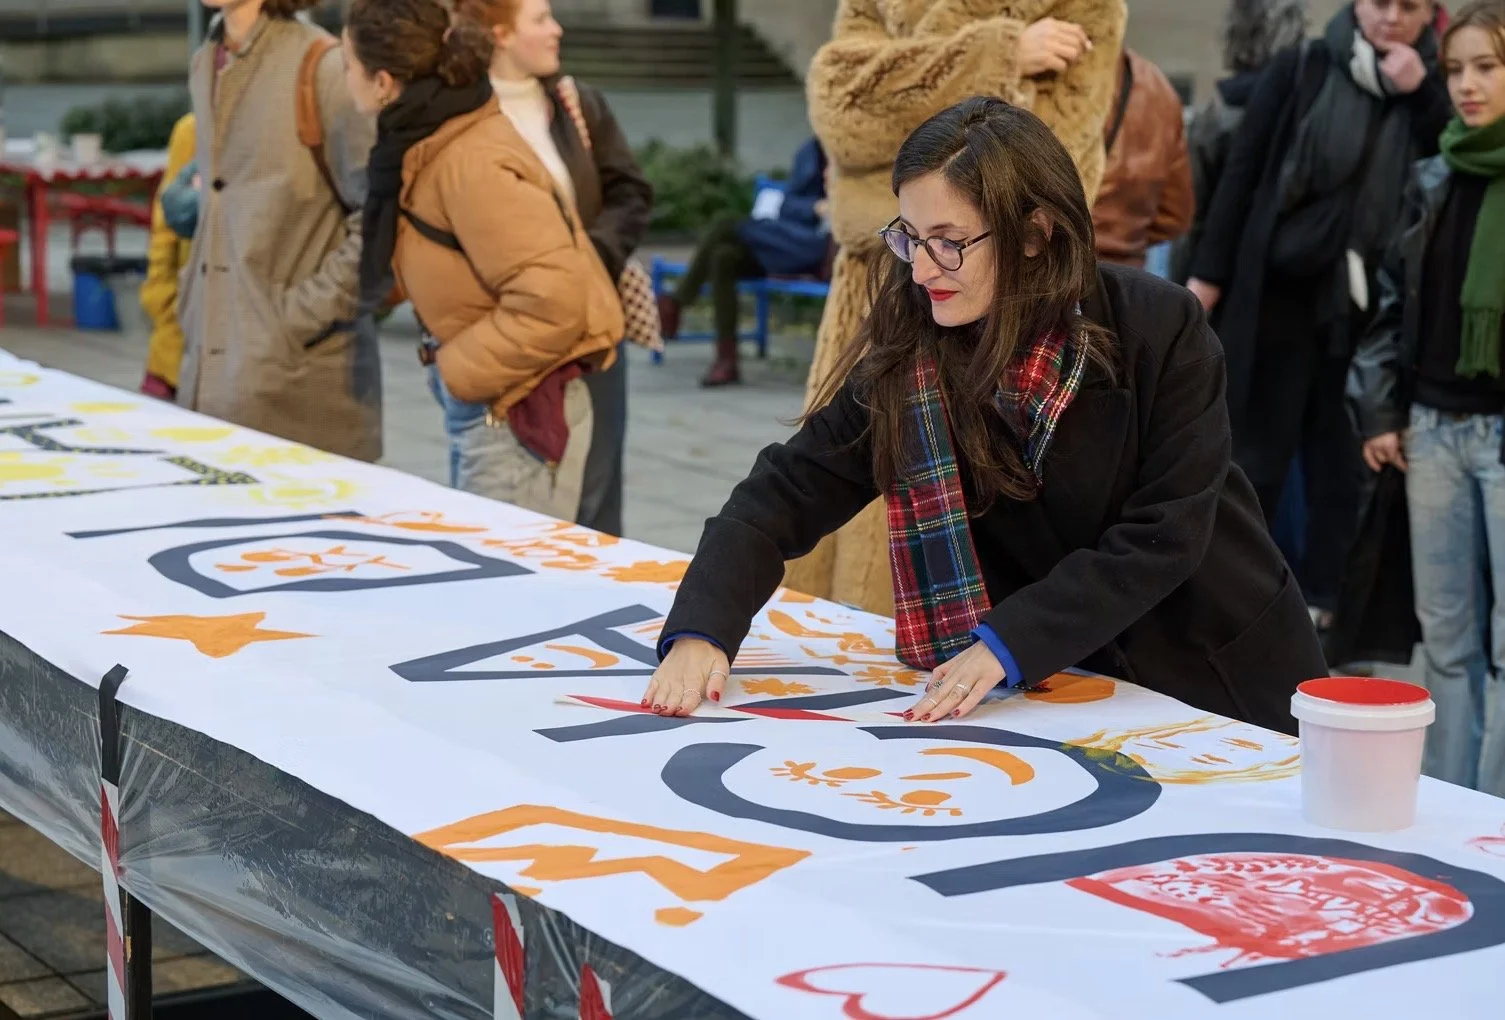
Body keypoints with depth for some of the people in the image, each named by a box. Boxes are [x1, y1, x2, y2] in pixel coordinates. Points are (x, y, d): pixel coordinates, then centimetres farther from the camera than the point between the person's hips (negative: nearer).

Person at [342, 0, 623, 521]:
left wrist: (460, 371, -18)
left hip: (516, 410, -10)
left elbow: (555, 300, -27)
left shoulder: (472, 164, -23)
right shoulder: (431, 141, 5)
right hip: (481, 408, 10)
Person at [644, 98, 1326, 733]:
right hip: (1067, 689, 3)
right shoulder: (908, 353, -9)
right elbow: (786, 494, -11)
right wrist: (699, 632, -27)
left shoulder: (1162, 330, -17)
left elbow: (1163, 536, -19)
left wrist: (1009, 642, -27)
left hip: (1219, 678, -2)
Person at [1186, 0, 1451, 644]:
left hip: (1368, 306, 2)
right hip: (1279, 293, -1)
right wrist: (1207, 274, -4)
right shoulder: (1300, 70, 2)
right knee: (1256, 458, 5)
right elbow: (1242, 173, 1)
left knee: (1343, 465, 6)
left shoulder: (1431, 90, 7)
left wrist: (1420, 94, -11)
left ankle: (1325, 609, 14)